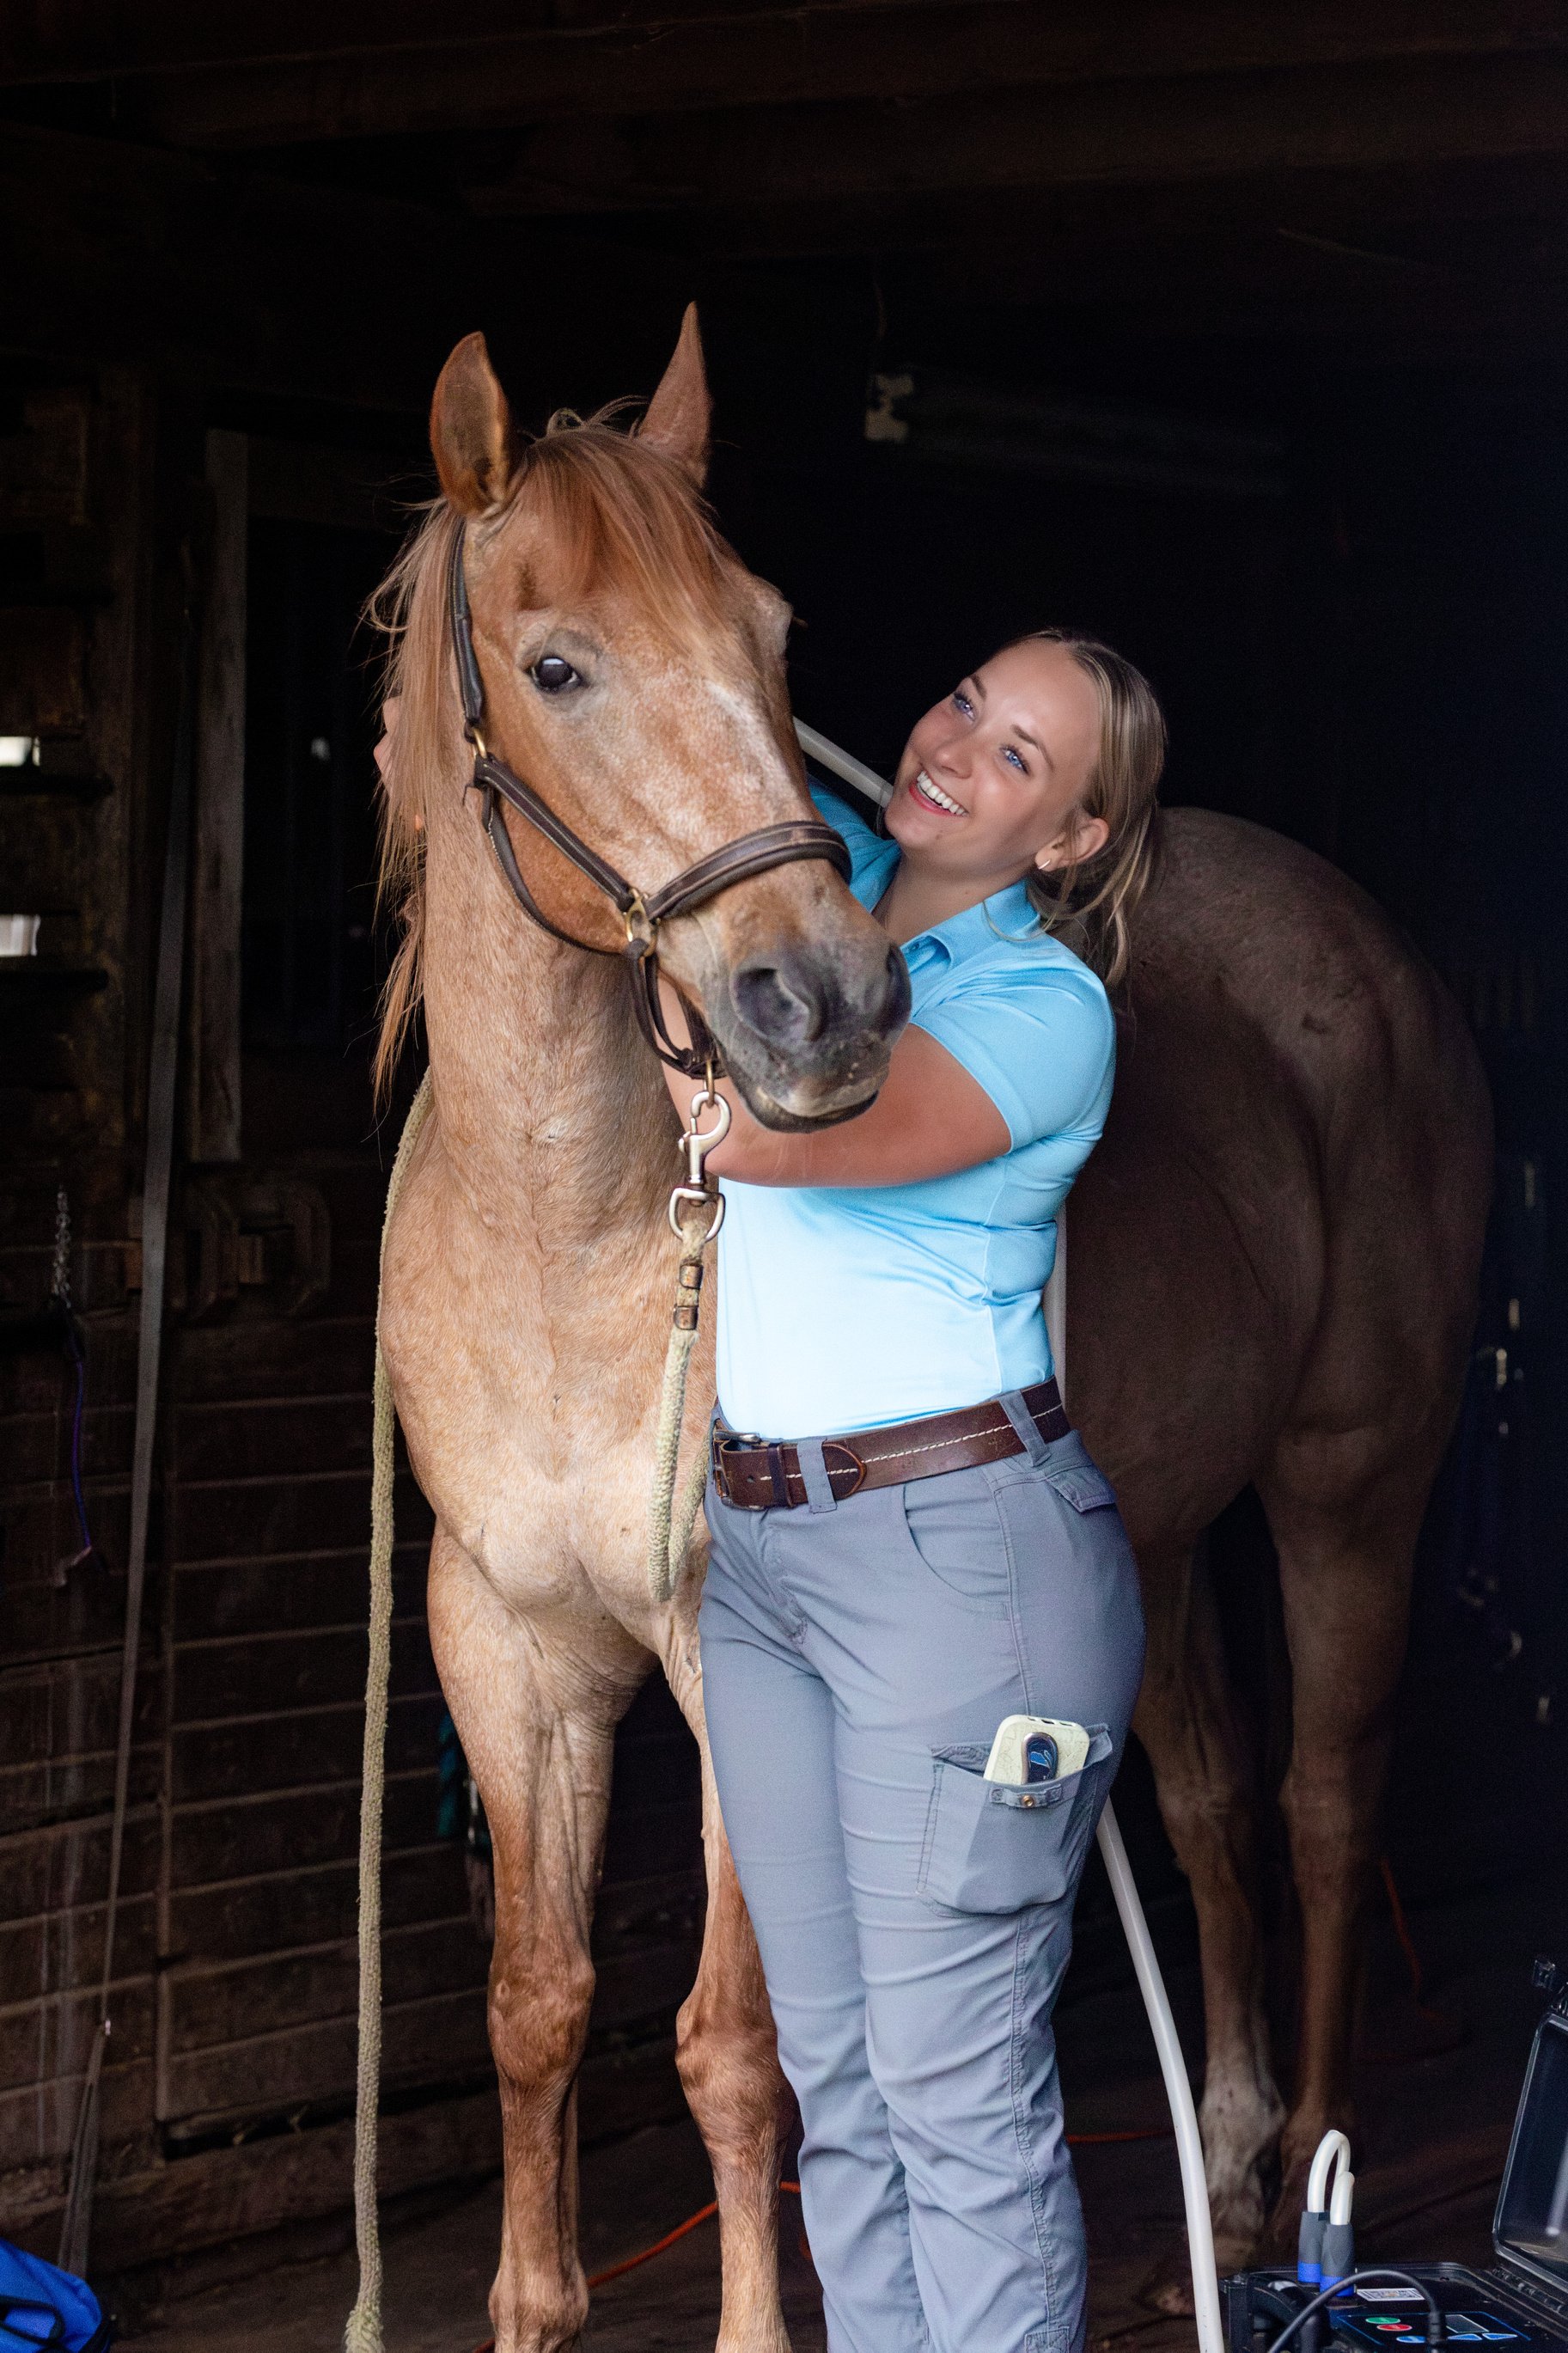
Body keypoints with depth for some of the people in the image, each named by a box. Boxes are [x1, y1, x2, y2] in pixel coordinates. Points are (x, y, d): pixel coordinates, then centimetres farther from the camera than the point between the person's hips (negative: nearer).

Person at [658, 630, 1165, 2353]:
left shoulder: (1045, 1010, -13)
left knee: (958, 2094, -4)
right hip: (754, 1547, 7)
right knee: (834, 2071, 13)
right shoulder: (816, 871, 7)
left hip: (960, 1550, -7)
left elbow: (757, 1130, -28)